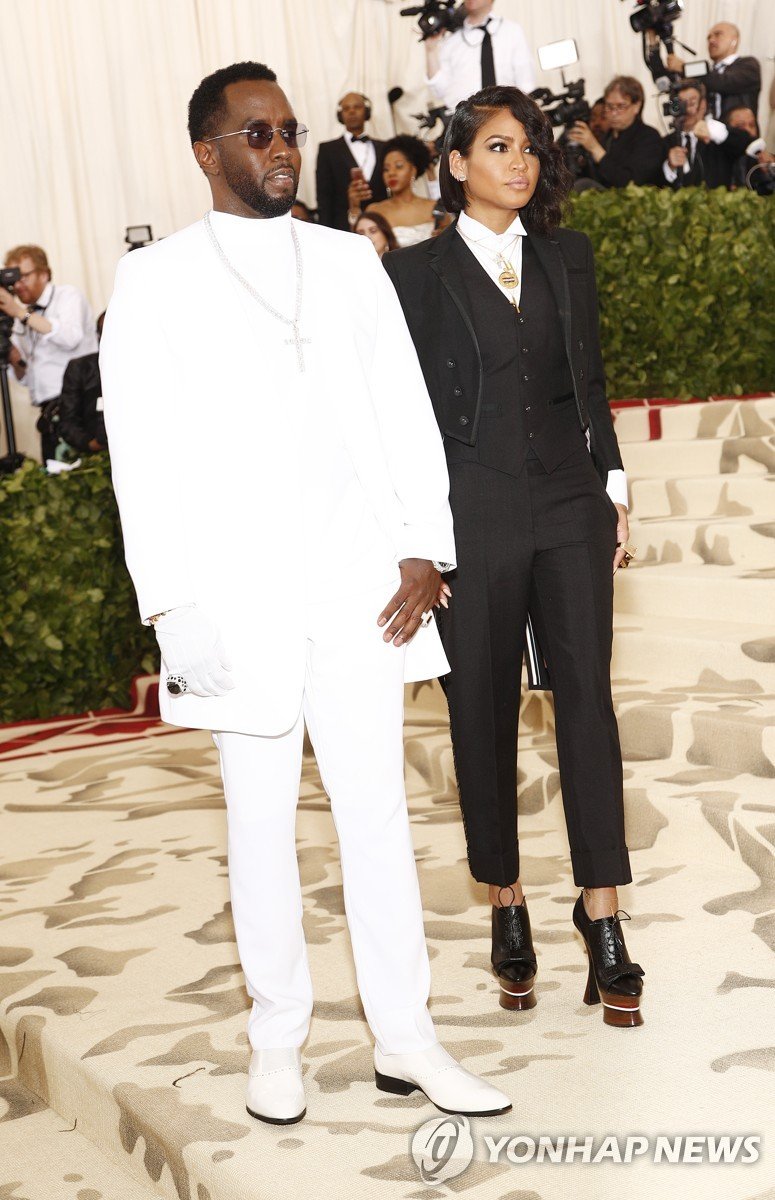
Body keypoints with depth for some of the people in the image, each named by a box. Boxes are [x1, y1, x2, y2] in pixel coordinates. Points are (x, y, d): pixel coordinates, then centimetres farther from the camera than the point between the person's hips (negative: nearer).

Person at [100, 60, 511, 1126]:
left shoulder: (351, 261, 11)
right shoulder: (156, 281, 1)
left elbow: (405, 411, 9)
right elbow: (142, 451, -3)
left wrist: (423, 550, -1)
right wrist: (172, 608, -10)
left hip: (359, 583, 3)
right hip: (240, 592, -2)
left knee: (377, 807, 6)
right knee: (261, 821, 8)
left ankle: (405, 1038, 16)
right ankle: (278, 1036, 23)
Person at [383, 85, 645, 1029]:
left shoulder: (567, 258, 10)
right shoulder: (417, 272, -1)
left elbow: (591, 381, 14)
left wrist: (615, 489, 10)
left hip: (571, 509, 3)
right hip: (473, 518, -3)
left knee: (588, 700, -2)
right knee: (484, 714, 5)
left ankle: (602, 918, 4)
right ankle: (507, 907, 19)